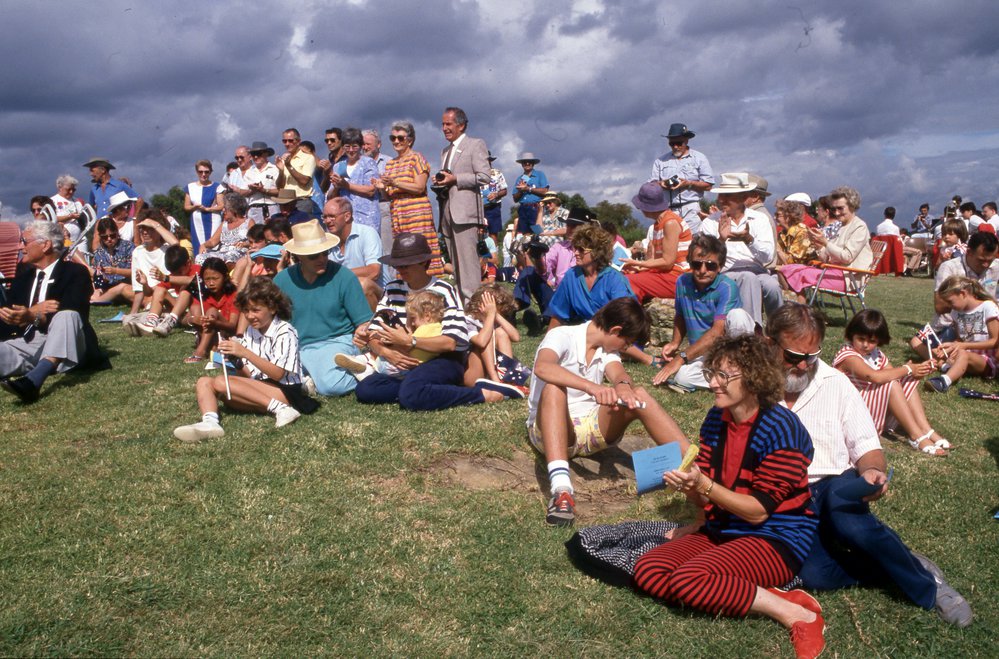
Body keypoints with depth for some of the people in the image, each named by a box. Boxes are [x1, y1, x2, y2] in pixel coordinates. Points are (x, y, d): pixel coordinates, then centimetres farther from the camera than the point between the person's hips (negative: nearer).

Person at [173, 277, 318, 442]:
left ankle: (280, 408, -26)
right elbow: (248, 374, 11)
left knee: (221, 383, -23)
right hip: (257, 388, 8)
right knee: (204, 382, -6)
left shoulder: (284, 332, -7)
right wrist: (234, 362, -11)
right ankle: (210, 423, -33)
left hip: (285, 390, -8)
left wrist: (245, 353, -22)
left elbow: (278, 374, -17)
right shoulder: (250, 331, 12)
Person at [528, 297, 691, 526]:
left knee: (638, 395, -18)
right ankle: (561, 489, -55)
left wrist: (623, 386, -36)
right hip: (550, 430, -5)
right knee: (553, 389, -36)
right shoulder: (561, 336, -10)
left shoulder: (607, 349, 10)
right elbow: (542, 368, -32)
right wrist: (591, 387, -45)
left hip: (593, 428, 5)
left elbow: (619, 374, -11)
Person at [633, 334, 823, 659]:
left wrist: (703, 485, -30)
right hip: (721, 530, 8)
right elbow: (703, 497, 5)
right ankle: (763, 595, -12)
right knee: (647, 571, -11)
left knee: (689, 580, -29)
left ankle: (796, 614, -15)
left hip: (777, 538, -8)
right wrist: (687, 485, -19)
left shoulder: (780, 429, -18)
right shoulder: (715, 419, 2)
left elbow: (758, 511, -19)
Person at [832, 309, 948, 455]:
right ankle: (917, 437, -25)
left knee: (909, 382, 0)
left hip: (877, 410, 10)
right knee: (890, 384, -27)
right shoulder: (847, 355, -19)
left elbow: (894, 375, 4)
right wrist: (907, 369, -21)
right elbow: (875, 376, -34)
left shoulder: (877, 354, 12)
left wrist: (918, 369, -14)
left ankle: (926, 431, -12)